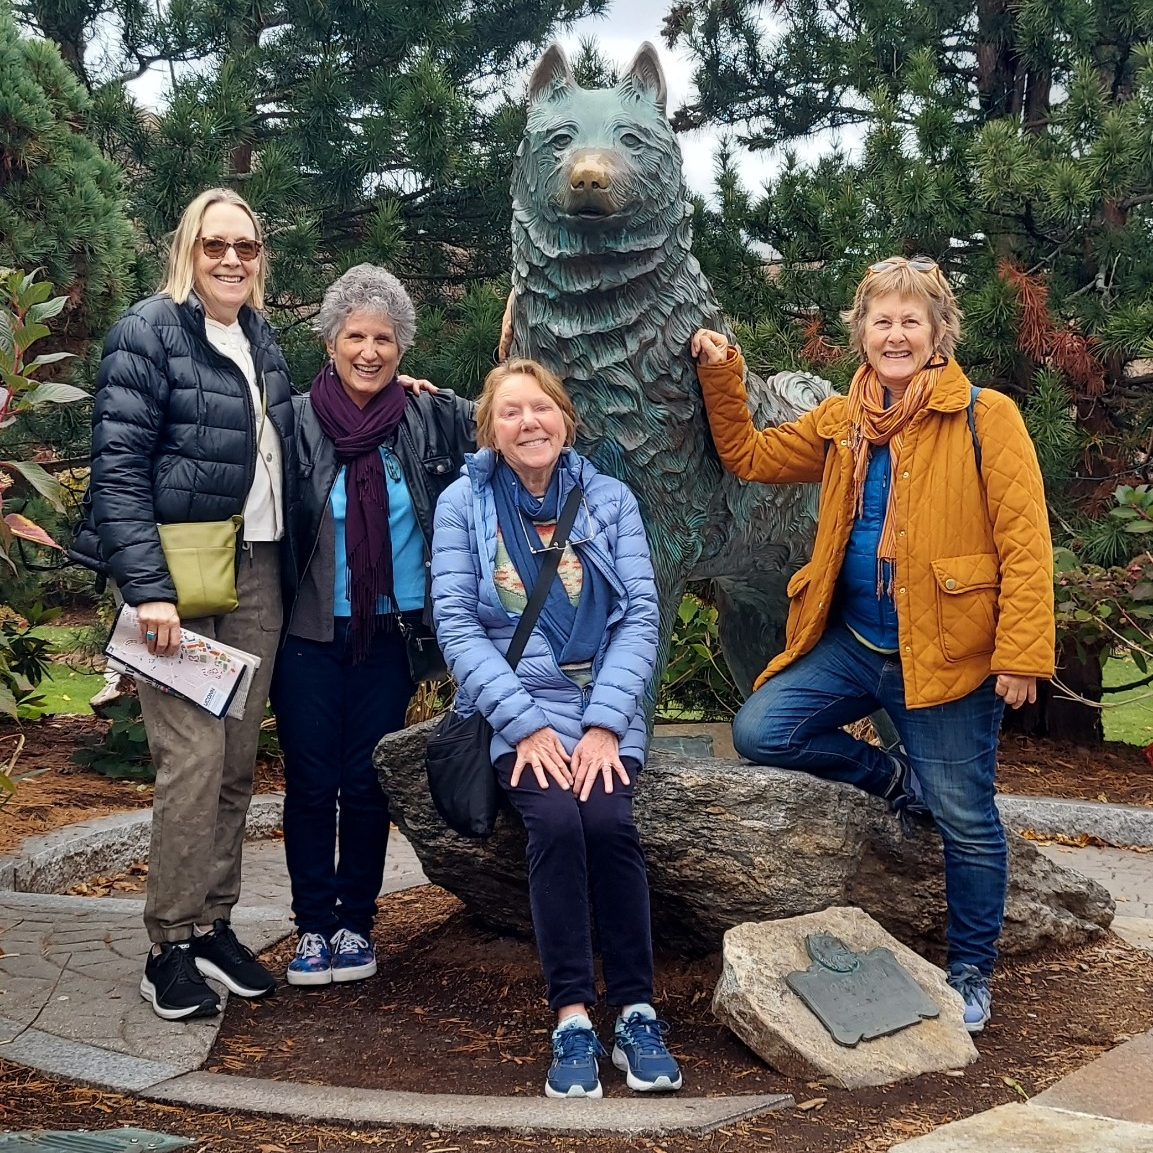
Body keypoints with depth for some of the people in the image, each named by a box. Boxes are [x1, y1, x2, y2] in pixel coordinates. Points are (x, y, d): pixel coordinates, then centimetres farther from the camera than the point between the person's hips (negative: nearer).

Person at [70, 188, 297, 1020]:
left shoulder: (261, 338, 14)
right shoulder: (149, 331, -6)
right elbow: (118, 465, -12)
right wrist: (148, 588, -19)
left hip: (257, 574, 7)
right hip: (181, 573, -6)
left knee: (239, 759, 7)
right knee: (194, 756, -10)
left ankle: (213, 925, 19)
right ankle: (169, 949, 2)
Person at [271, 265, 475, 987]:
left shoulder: (431, 419, -1)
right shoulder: (298, 422, -6)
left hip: (389, 636, 1)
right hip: (310, 635, -1)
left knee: (367, 784, 8)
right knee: (311, 783, 5)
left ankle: (355, 922, 24)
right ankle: (313, 925, 19)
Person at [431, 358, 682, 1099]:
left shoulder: (609, 499, 7)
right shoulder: (463, 504, 4)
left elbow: (640, 617, 1)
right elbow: (456, 624, -4)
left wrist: (604, 724, -12)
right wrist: (527, 726, -14)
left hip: (604, 708, 1)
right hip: (515, 710, -1)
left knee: (608, 820, -26)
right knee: (555, 819, -28)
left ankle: (637, 1015, -14)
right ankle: (573, 1022, -19)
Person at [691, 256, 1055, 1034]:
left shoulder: (985, 417, -8)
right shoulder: (841, 422, 10)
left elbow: (1025, 542, -12)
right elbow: (750, 458, 17)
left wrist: (1021, 654, -17)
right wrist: (722, 378, 4)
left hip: (946, 653, -5)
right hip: (853, 643, 5)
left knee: (965, 820, 4)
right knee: (759, 731, -8)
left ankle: (971, 973, 25)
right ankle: (893, 778, 16)